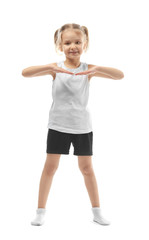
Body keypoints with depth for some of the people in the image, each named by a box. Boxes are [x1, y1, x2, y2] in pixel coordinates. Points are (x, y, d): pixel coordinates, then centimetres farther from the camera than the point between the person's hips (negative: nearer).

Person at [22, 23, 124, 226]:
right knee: (50, 166, 6)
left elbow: (120, 75, -16)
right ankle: (41, 211, 18)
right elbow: (25, 73, -20)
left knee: (87, 168, 11)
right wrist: (50, 67, -35)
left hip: (82, 126, 1)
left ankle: (97, 211, 24)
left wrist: (96, 69, -33)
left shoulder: (88, 69, -7)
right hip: (58, 125, 0)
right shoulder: (55, 68, -8)